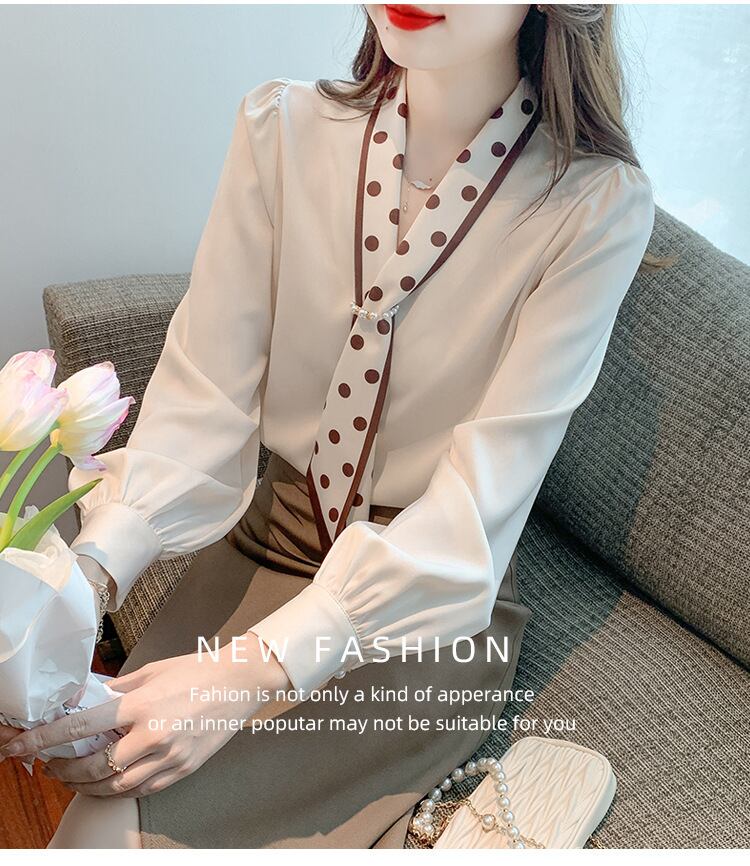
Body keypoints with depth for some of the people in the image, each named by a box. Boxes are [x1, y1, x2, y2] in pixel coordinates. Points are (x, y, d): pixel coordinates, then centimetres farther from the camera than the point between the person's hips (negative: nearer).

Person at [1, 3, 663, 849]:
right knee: (97, 828, -16)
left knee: (144, 823, -19)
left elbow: (480, 500, -21)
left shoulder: (598, 203, -16)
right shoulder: (281, 130, -7)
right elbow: (203, 394, -10)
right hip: (272, 538, 3)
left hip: (437, 596, -2)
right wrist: (94, 570, -28)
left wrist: (257, 670, -31)